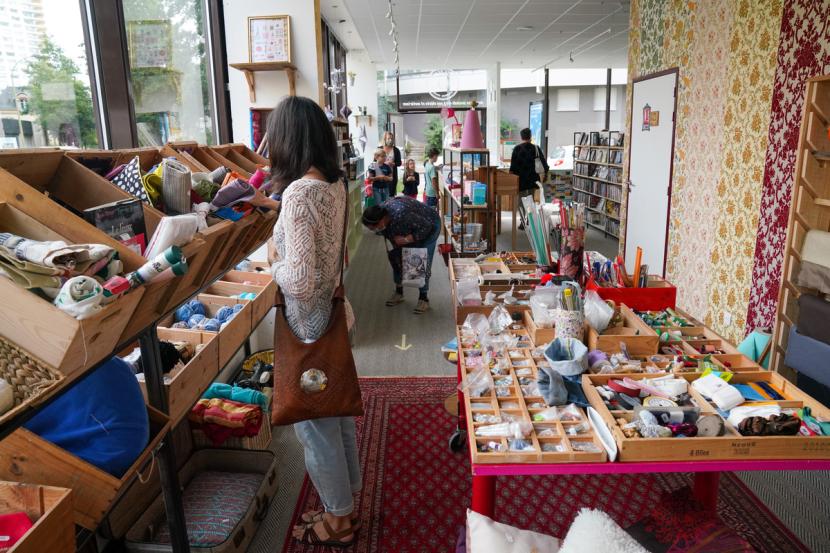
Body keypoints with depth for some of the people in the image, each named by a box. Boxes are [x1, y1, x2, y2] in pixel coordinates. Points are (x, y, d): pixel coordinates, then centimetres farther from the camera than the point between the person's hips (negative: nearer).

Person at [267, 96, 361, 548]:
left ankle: (337, 520, 32)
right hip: (334, 316, 8)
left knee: (314, 424, 11)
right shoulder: (335, 184, 1)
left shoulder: (298, 193, -24)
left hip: (308, 326, -8)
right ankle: (347, 500, 43)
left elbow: (301, 280, -28)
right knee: (337, 412, 23)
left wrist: (274, 269, -9)